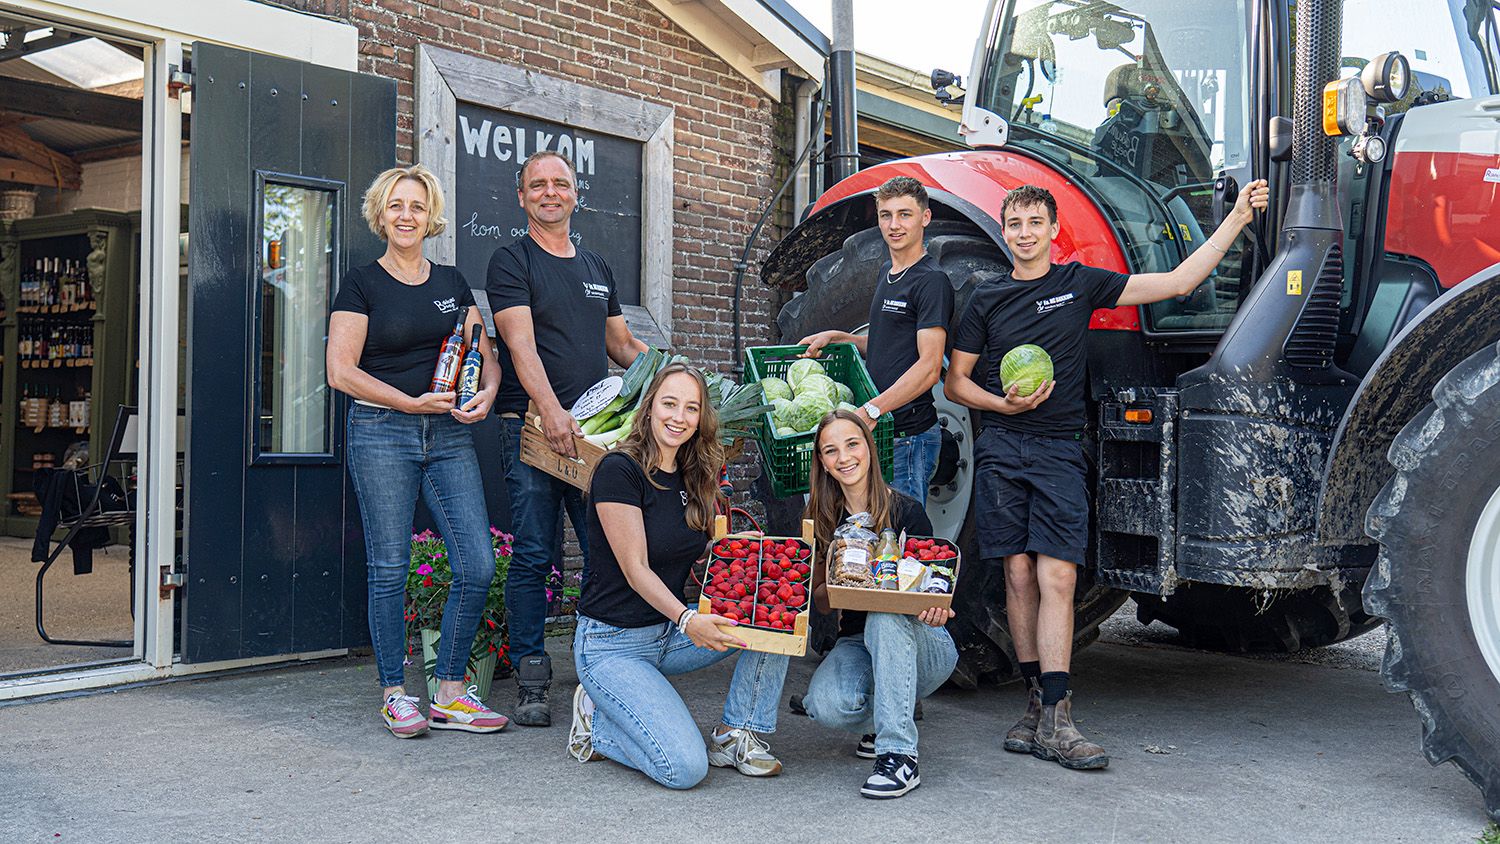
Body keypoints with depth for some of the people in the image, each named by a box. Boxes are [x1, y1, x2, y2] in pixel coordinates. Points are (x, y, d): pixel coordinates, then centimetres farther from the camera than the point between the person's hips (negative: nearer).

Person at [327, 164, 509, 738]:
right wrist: (412, 402, -14)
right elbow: (341, 372, -6)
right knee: (390, 568, 0)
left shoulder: (452, 283, 15)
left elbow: (485, 356, 14)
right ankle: (395, 694, 15)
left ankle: (449, 694, 9)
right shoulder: (362, 284, 2)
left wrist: (487, 394, -8)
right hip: (381, 434, -4)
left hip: (448, 436, 4)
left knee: (478, 565, -4)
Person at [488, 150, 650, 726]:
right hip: (532, 425, -5)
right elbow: (521, 342, -12)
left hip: (598, 429, 5)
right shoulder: (512, 262, 2)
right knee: (534, 557, -3)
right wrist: (551, 410, -26)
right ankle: (531, 680, 5)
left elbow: (622, 344, 25)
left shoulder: (596, 267, 21)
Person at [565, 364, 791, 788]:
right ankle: (598, 720, 6)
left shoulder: (692, 477, 7)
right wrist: (688, 620, -34)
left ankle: (734, 735, 0)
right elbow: (636, 570, -20)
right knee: (685, 768, -23)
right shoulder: (619, 470, -16)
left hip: (669, 632, 8)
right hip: (613, 643, -7)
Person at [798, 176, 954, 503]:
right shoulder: (885, 272, 18)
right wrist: (837, 338, 15)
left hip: (908, 436, -9)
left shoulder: (932, 281, -11)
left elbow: (929, 367, -20)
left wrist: (871, 410, -28)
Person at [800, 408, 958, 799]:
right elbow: (820, 601, 6)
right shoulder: (825, 519, 2)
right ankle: (883, 719, 5)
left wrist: (934, 607, -31)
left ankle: (899, 755, -34)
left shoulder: (906, 510, -10)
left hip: (922, 644, -3)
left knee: (885, 617, -37)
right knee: (826, 704, -30)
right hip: (857, 644, 3)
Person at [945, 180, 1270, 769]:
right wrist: (1004, 403, -6)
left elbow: (1178, 283, 6)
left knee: (1057, 576, -11)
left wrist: (1237, 219, 3)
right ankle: (1038, 702, 10)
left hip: (1059, 450, -1)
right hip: (1000, 448, 1)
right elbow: (955, 380, 13)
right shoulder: (987, 300, 11)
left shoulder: (1079, 284, 7)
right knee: (1019, 575, 1)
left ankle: (1055, 719, -11)